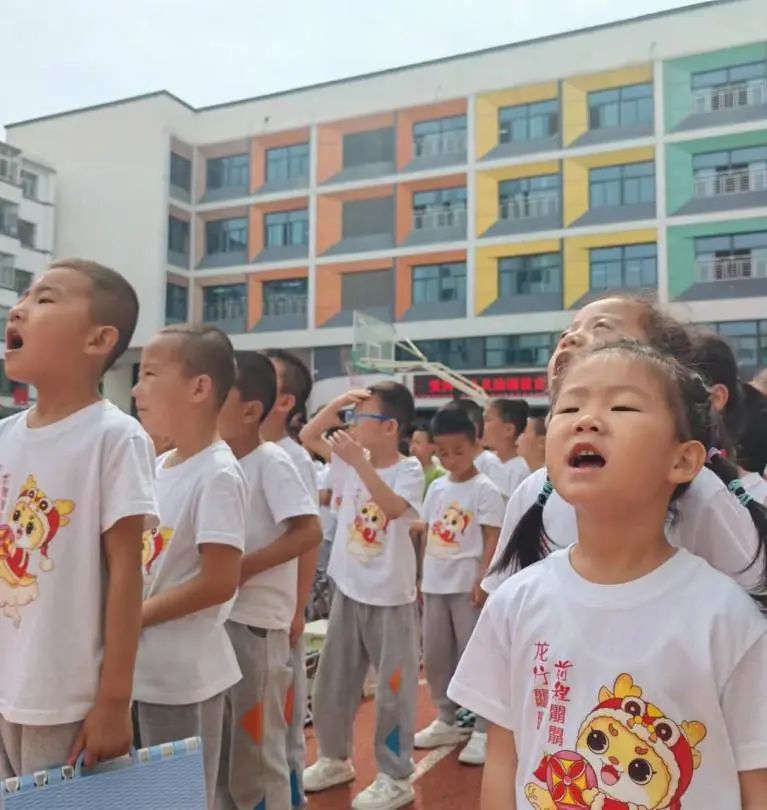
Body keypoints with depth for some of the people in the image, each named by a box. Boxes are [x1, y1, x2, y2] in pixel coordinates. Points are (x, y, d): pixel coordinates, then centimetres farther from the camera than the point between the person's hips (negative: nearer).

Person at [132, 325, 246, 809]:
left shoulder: (218, 475, -19)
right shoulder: (158, 467, 6)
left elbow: (219, 582, -22)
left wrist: (135, 615, -15)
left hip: (184, 671, -8)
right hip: (148, 666, 8)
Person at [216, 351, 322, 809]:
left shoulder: (272, 462, -13)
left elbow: (309, 532, -21)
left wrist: (241, 568, -22)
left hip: (255, 619, -7)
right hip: (215, 614, 7)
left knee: (257, 748, 7)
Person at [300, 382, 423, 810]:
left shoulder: (409, 470, -15)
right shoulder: (352, 459, 1)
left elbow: (394, 507, -32)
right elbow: (308, 436, 5)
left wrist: (360, 462, -36)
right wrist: (338, 403, -8)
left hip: (391, 596, -6)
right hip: (348, 590, 6)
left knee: (394, 688, 6)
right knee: (333, 681, 18)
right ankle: (335, 758, 37)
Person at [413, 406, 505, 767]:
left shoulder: (484, 489, -8)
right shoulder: (436, 488, 9)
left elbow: (492, 539, -10)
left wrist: (482, 580, -17)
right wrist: (419, 576, 12)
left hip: (467, 584, -6)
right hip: (435, 584, 7)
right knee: (434, 656, 14)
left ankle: (483, 730, 13)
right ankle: (446, 721, 29)